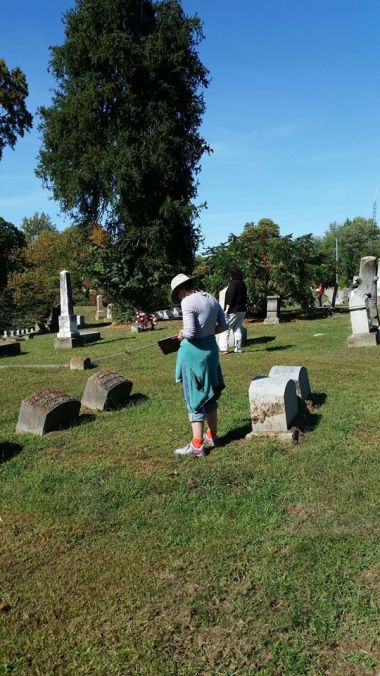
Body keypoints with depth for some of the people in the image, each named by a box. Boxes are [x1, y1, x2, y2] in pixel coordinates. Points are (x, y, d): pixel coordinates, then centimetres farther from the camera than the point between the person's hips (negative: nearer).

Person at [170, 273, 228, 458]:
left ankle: (197, 446, 6)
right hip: (211, 348, 8)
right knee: (209, 395, 19)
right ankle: (212, 436, 32)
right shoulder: (211, 298, 6)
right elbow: (223, 325, 10)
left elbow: (190, 332, -21)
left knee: (194, 398, 1)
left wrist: (182, 334, -1)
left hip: (193, 351, -8)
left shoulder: (188, 302, -17)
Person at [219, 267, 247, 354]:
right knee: (238, 329, 12)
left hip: (233, 310, -8)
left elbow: (231, 297, -18)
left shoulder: (233, 283, -12)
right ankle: (238, 348, 12)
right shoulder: (243, 284, 14)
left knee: (225, 329, -4)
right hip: (242, 310, 8)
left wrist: (227, 308, -18)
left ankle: (223, 349, -9)